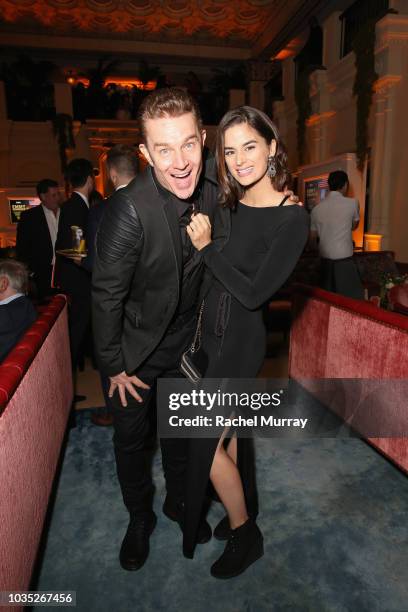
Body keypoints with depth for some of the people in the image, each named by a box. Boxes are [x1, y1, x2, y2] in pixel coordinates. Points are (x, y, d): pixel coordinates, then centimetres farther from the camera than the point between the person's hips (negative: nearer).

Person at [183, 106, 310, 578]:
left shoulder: (292, 219, -18)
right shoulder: (228, 205, 2)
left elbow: (253, 294, -21)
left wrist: (207, 247, -14)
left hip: (241, 338, -7)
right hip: (210, 330, 7)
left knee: (207, 440, 1)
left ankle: (245, 536, 28)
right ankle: (245, 505, 46)